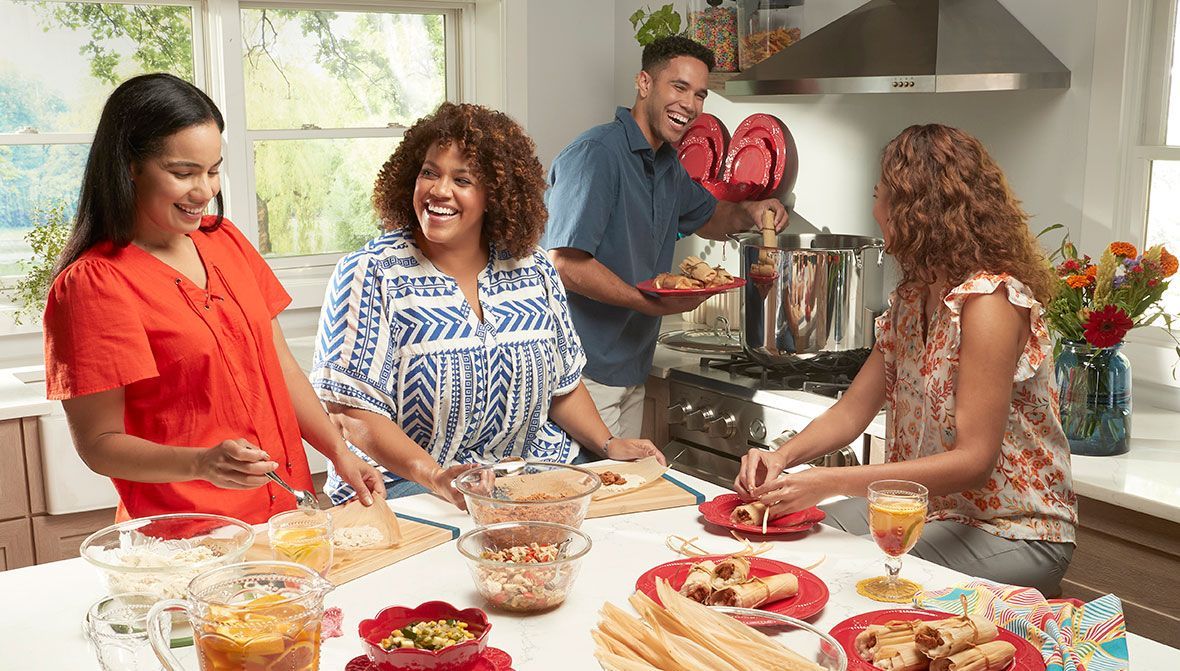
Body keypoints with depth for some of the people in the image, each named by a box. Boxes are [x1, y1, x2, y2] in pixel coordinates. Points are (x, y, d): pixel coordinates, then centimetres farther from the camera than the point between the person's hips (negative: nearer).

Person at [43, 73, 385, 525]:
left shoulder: (225, 240, 10)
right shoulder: (90, 283, -10)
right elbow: (98, 444, -9)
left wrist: (340, 453, 2)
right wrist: (202, 463, -25)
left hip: (286, 507, 5)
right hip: (183, 536, -5)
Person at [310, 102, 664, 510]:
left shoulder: (532, 272, 8)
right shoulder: (371, 274, -5)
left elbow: (563, 386, 18)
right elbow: (349, 410, -11)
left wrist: (608, 445, 1)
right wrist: (435, 476, -23)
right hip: (408, 487, -4)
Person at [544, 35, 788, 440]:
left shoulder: (668, 165, 12)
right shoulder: (596, 154, -17)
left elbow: (708, 217, 30)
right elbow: (566, 264, -24)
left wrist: (748, 213, 8)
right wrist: (652, 303, -27)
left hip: (632, 372, 9)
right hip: (584, 371, -9)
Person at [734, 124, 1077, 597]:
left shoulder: (989, 300, -21)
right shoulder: (912, 296, 7)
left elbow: (973, 461, -24)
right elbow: (853, 410, 8)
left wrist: (831, 481, -29)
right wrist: (783, 455, -13)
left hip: (1009, 532, -8)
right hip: (931, 507, 8)